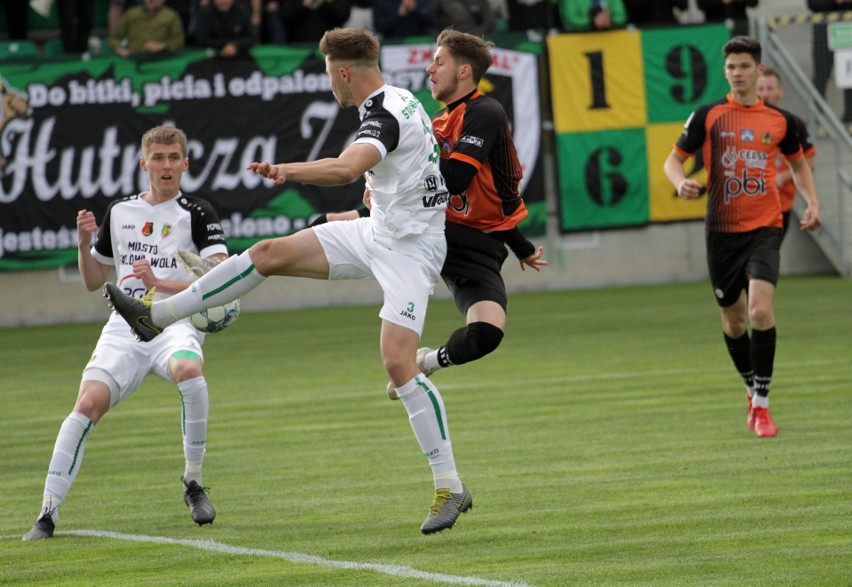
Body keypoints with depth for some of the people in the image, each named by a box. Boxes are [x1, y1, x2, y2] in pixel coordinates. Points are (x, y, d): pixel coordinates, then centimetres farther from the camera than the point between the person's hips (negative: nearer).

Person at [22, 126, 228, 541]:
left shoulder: (197, 214, 3)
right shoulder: (119, 212, 17)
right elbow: (92, 281, 26)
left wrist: (161, 284, -18)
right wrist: (84, 242, 6)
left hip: (175, 323, -3)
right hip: (124, 325, 3)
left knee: (188, 369, -37)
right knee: (89, 402, -20)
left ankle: (193, 482, -18)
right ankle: (48, 513, -18)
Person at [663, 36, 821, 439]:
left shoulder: (779, 121, 5)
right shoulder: (708, 116, 1)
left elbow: (798, 163, 22)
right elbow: (674, 159, 6)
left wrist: (811, 202, 6)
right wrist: (681, 182, -17)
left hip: (764, 228, -1)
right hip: (722, 230, 1)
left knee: (761, 309, -19)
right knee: (733, 318, 11)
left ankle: (761, 405, -12)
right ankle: (752, 390, 35)